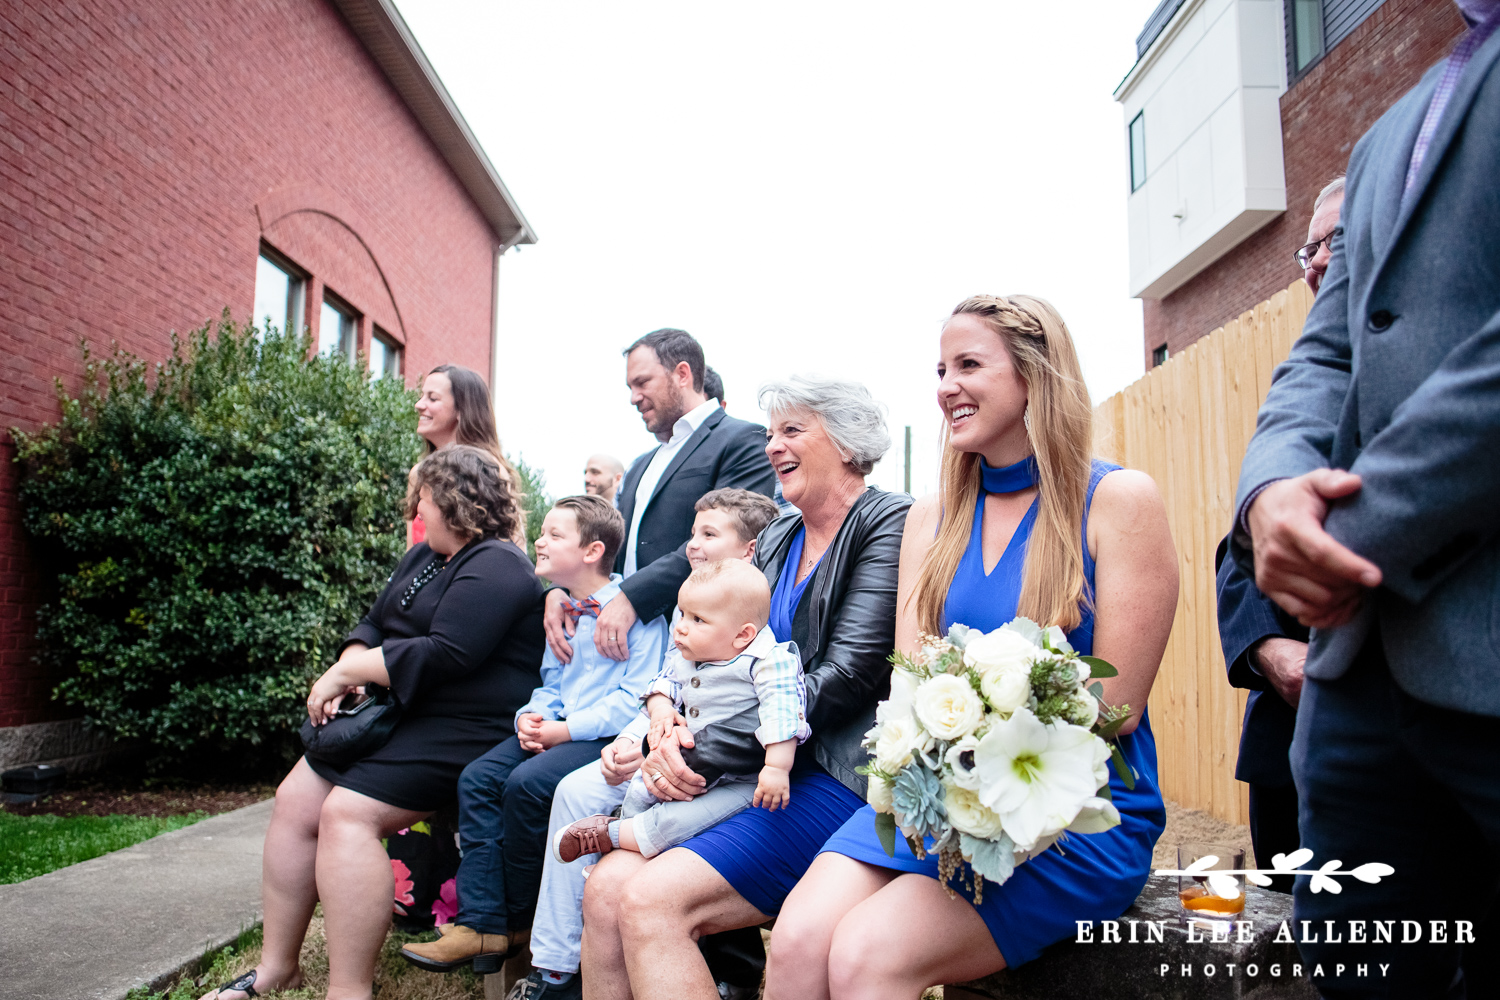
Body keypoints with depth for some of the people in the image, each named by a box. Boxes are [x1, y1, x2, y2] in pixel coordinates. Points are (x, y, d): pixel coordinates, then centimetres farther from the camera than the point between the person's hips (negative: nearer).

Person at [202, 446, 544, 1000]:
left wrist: (344, 671, -15)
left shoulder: (495, 566, -15)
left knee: (346, 813, -24)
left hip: (460, 729, -10)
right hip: (395, 713, 10)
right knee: (295, 802, 5)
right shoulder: (422, 557, 18)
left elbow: (444, 655, -24)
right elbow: (373, 625, 18)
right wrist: (349, 673, -5)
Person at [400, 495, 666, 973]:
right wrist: (531, 716, 1)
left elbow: (637, 696, -16)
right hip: (560, 729, 9)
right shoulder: (562, 610, 16)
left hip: (608, 736, -8)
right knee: (477, 778, -9)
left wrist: (566, 729, -18)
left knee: (526, 783, -27)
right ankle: (480, 923, -7)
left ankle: (515, 919, -3)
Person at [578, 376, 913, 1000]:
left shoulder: (890, 522, -7)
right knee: (605, 887, -11)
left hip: (841, 778, -7)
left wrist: (706, 754, -17)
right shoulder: (776, 538, 17)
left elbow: (845, 678, -16)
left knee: (651, 900, -22)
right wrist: (674, 735, -7)